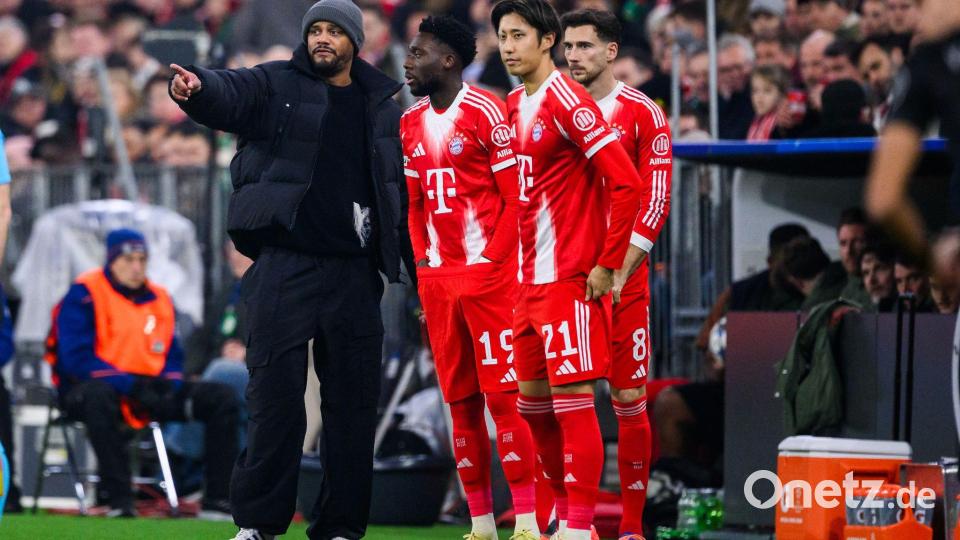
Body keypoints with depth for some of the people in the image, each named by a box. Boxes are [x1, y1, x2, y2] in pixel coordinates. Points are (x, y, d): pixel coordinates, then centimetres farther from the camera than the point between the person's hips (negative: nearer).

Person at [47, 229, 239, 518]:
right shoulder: (84, 295, -7)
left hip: (150, 389, 6)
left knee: (221, 398, -7)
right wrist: (130, 385, -24)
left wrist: (169, 384, -9)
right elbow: (78, 359, -17)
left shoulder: (159, 299, 14)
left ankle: (218, 499, -12)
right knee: (99, 396, -43)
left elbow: (172, 356, 15)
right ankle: (118, 499, -39)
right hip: (89, 386, -6)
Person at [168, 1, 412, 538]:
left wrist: (419, 271, 12)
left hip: (354, 273, 3)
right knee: (275, 393, -4)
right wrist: (196, 86, -40)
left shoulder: (382, 106, 13)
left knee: (353, 402, 5)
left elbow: (401, 190, 16)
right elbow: (230, 93, -16)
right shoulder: (277, 86, 4)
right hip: (285, 267, -3)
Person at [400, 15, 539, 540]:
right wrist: (424, 264, 11)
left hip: (488, 275, -7)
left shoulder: (485, 112, -7)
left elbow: (516, 196, -9)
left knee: (502, 396, -9)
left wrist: (491, 260, -14)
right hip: (438, 280, 7)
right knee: (461, 403, 7)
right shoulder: (411, 124, 15)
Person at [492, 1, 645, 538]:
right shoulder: (514, 106, 13)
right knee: (532, 399, 13)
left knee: (573, 400, -8)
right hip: (531, 280, 9)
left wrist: (608, 265, -16)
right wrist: (520, 263, 17)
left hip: (572, 280, -9)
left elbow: (627, 183, -18)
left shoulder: (568, 101, -13)